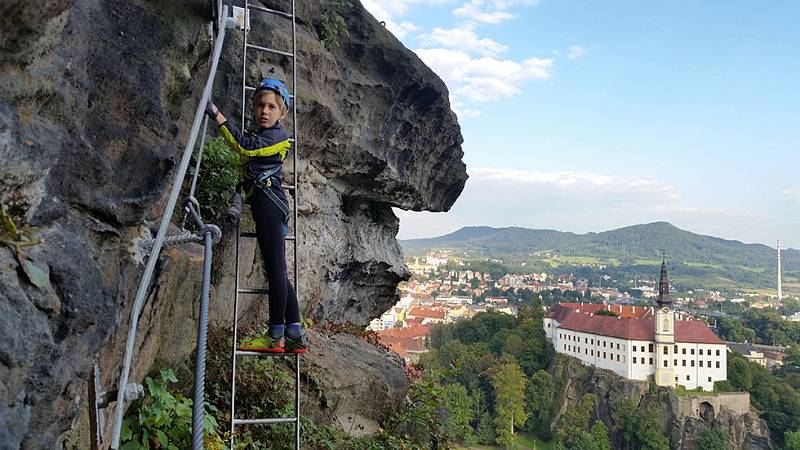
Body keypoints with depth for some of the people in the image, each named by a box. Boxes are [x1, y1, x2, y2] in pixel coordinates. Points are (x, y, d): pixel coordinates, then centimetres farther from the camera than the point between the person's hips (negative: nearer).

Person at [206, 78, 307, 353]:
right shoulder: (261, 138, 24)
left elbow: (244, 146, -20)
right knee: (277, 271, 8)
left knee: (275, 267, -10)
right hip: (265, 204, 10)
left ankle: (275, 336, -9)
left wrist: (217, 116, -21)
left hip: (268, 201, -10)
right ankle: (295, 336, 10)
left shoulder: (276, 136, -5)